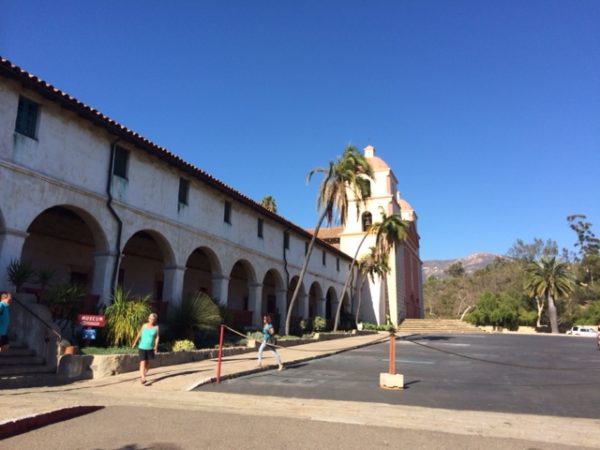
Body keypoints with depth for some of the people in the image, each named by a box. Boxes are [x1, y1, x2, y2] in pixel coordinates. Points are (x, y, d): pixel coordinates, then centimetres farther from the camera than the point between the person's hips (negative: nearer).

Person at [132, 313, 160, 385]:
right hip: (142, 347, -1)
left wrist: (156, 346, -19)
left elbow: (157, 337, -7)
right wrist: (135, 342, 18)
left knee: (147, 362, 15)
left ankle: (144, 372, 39)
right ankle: (143, 378, -13)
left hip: (150, 348, 1)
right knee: (143, 362, -10)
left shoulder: (156, 327, -4)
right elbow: (139, 334, 11)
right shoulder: (144, 325, -1)